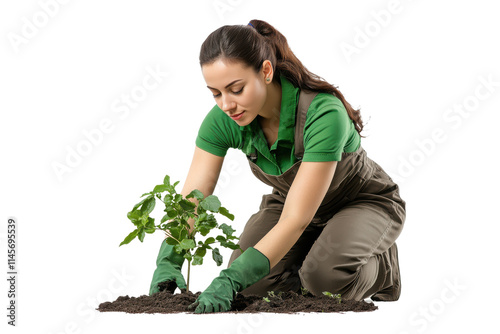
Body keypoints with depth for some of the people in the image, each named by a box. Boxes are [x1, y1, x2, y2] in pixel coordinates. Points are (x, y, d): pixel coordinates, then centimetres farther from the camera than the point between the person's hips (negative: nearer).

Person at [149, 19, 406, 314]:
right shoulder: (223, 120, -22)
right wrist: (168, 262, -40)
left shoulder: (323, 113, -38)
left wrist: (229, 281, -50)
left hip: (365, 202, -5)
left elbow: (296, 220, -41)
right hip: (293, 200, 5)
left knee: (325, 275, -34)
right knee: (251, 282, -21)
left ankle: (381, 266, 0)